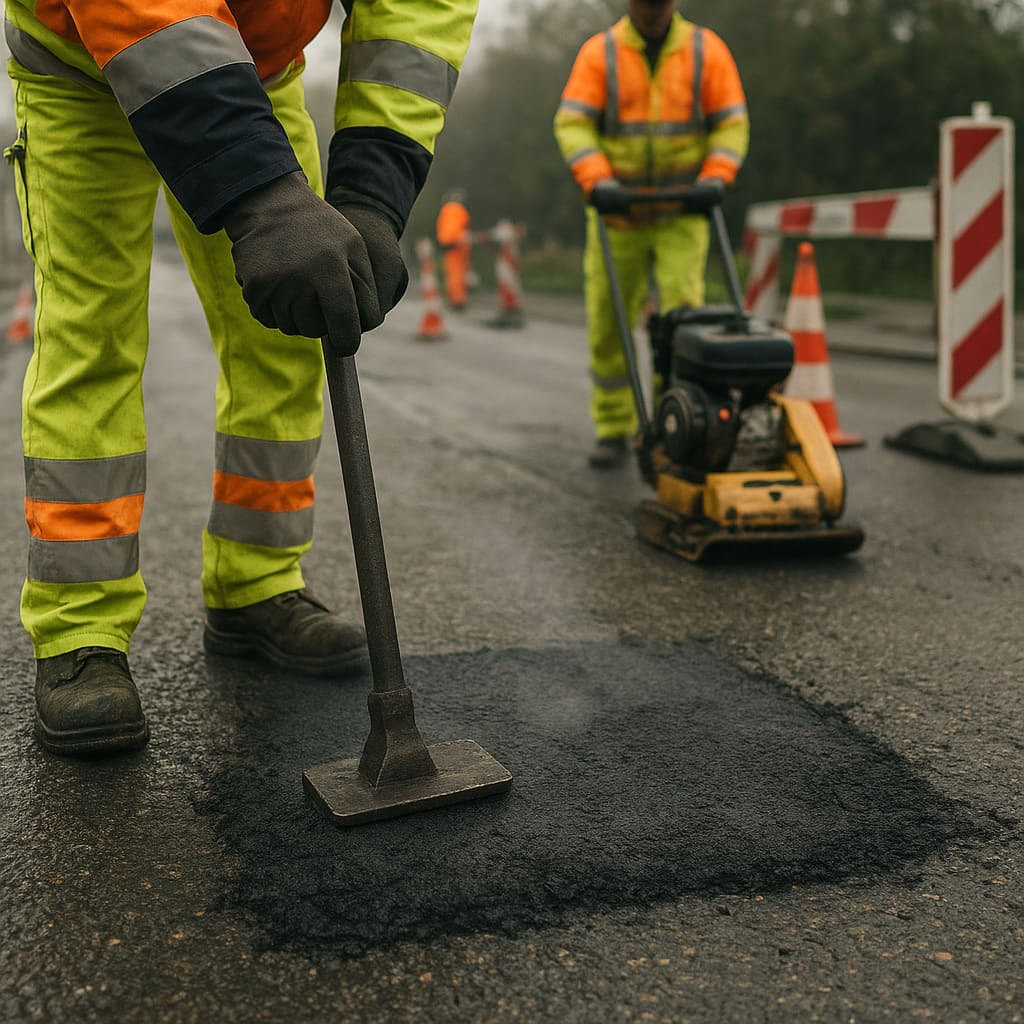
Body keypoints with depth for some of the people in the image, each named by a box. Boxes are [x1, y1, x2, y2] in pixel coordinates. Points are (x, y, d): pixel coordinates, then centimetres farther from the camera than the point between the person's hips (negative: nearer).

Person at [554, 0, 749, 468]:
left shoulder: (706, 50, 2)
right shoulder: (599, 53, 0)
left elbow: (732, 123, 1)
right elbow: (572, 123, -8)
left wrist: (714, 178, -14)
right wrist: (597, 179, -23)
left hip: (681, 214, 0)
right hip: (617, 213, 1)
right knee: (608, 321, 1)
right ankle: (614, 431, 13)